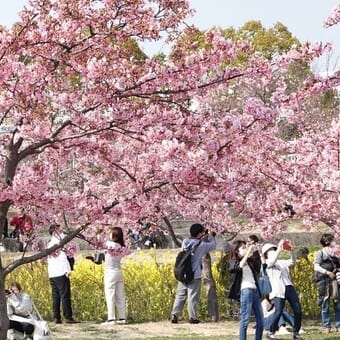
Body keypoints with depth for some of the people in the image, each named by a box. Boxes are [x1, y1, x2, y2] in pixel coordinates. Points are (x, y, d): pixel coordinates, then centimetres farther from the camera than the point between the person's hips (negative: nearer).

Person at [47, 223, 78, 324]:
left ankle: (56, 317, 4)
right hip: (61, 273, -7)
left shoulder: (49, 245, 15)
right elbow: (64, 258, -13)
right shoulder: (59, 242, -7)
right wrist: (67, 270, -14)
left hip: (51, 274, 7)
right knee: (65, 296, -6)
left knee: (55, 296, 7)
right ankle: (68, 317, -7)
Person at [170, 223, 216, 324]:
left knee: (180, 295, 10)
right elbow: (213, 245, 8)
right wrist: (211, 237, 26)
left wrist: (202, 237, 25)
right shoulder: (201, 244, -8)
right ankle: (192, 317, 3)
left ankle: (174, 316, 6)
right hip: (195, 275, -5)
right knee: (193, 297, 1)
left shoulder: (185, 242, 4)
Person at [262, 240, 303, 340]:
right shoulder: (267, 262, 8)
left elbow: (292, 262, 14)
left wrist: (292, 251, 0)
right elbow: (273, 260, -13)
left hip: (289, 287, 6)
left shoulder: (281, 262, 25)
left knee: (298, 310, 0)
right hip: (278, 290, -6)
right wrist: (279, 248, -16)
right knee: (278, 311, -14)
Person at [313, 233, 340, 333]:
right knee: (325, 305, 1)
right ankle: (327, 327, 6)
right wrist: (328, 272, -16)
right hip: (324, 282, -4)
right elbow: (316, 267, -8)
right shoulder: (321, 253, 1)